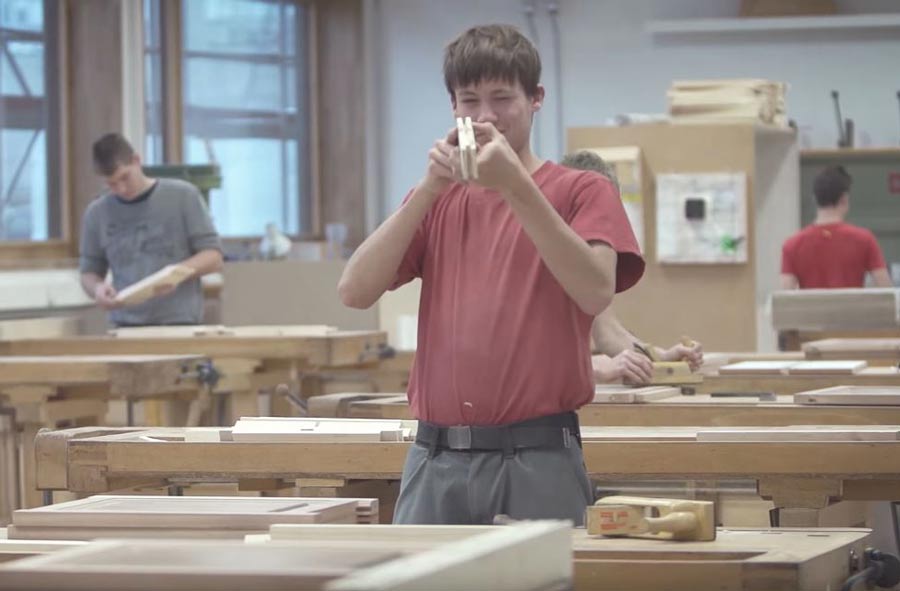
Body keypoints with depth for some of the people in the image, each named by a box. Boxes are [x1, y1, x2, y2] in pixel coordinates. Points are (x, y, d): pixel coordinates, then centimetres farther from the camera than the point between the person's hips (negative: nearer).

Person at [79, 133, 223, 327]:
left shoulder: (183, 196, 2)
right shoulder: (97, 214, 9)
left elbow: (213, 257, 2)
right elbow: (89, 272, 17)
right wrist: (97, 288, -8)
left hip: (180, 323, -2)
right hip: (127, 327, 2)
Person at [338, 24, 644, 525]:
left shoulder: (582, 192, 3)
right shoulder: (437, 200, 16)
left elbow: (596, 292, -16)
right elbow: (355, 291, 1)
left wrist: (516, 185, -20)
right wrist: (429, 188, -9)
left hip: (538, 463, -4)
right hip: (436, 460, 4)